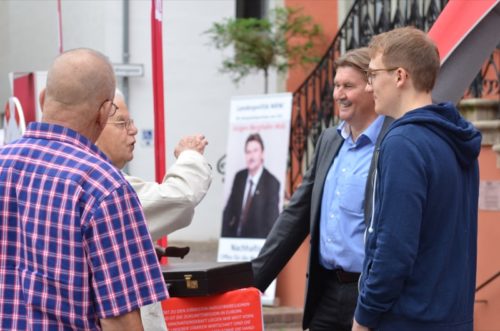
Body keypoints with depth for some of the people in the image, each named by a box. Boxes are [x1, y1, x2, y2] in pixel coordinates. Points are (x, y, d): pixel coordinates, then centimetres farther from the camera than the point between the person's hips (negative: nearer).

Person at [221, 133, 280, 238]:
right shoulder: (239, 177, 5)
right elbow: (228, 212, 10)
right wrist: (225, 238, 0)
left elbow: (272, 218, -10)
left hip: (256, 241, -4)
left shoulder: (271, 182, -11)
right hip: (236, 237, 4)